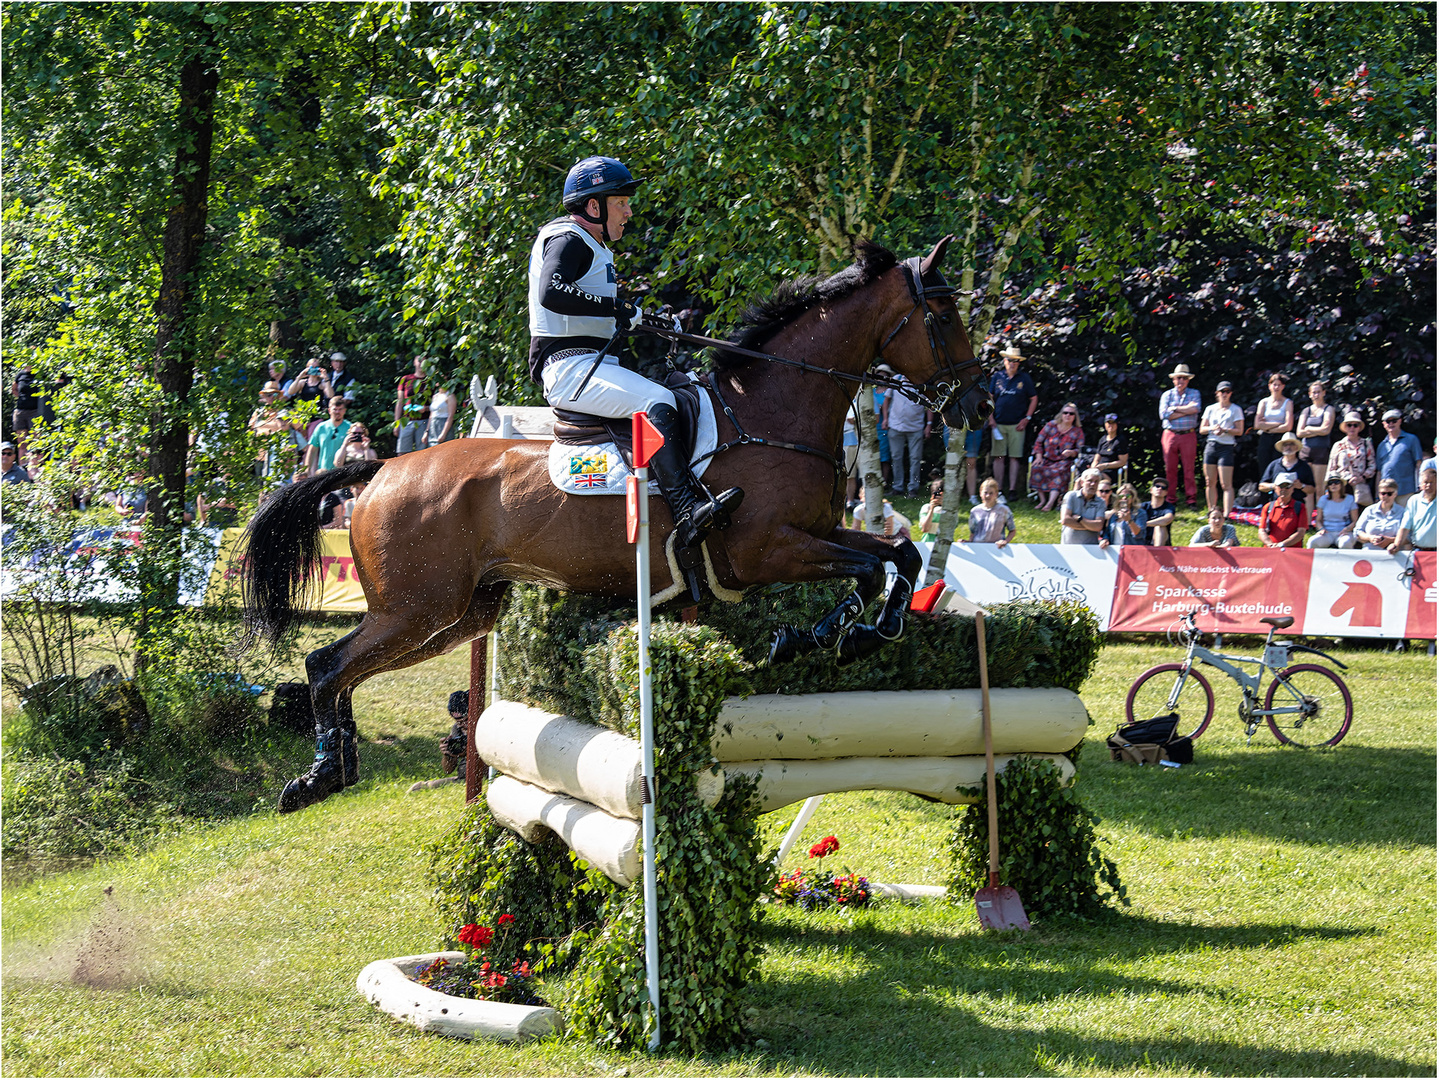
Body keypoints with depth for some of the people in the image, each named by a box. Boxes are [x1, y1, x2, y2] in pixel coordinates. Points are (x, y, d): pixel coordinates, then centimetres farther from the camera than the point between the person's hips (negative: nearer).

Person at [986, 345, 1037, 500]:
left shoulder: (1024, 378, 4)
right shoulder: (997, 377, 8)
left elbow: (1034, 399, 10)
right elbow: (989, 398, 14)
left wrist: (1027, 418, 2)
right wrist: (991, 418, 4)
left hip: (1017, 425, -1)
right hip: (999, 423, 1)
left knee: (1015, 458, -2)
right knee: (998, 457, 0)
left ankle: (1013, 490, 1)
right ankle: (999, 490, 4)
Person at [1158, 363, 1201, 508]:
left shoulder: (1194, 394, 9)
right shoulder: (1167, 395, 9)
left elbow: (1195, 409, -12)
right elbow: (1164, 414, -7)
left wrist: (1175, 409, -8)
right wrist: (1186, 411, -7)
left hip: (1188, 435, -1)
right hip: (1170, 435, 1)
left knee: (1189, 468, -3)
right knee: (1170, 468, 2)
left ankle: (1192, 498, 1)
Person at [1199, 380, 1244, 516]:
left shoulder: (1235, 410, 3)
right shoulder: (1210, 409, 14)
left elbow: (1239, 431, -2)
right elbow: (1202, 429, 12)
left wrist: (1224, 430, -17)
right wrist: (1212, 428, -8)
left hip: (1226, 447, -4)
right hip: (1211, 446, 4)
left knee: (1226, 484, -11)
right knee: (1210, 483, 6)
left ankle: (1226, 515, -15)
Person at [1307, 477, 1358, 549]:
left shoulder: (1350, 499, 7)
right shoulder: (1323, 499, 12)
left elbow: (1355, 521, 7)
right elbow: (1318, 520, 14)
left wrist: (1347, 529, -13)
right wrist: (1322, 529, -8)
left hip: (1343, 534, -1)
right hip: (1327, 533, 1)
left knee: (1345, 543, -39)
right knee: (1313, 542, -32)